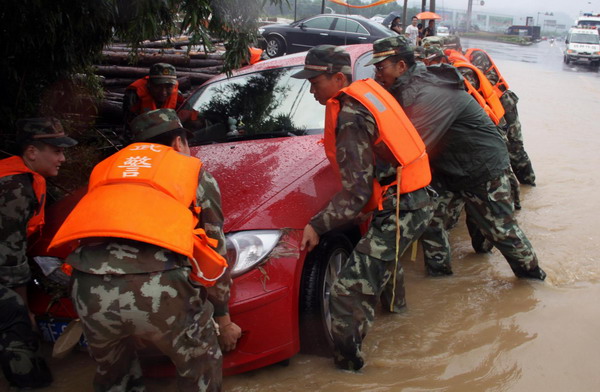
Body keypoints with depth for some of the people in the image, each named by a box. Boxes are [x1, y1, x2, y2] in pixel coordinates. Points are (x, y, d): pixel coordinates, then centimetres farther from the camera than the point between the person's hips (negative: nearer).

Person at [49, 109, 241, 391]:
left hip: (89, 288, 4)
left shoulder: (106, 167, 33)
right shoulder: (195, 172, 24)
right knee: (200, 369, 23)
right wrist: (224, 321, 34)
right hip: (158, 286, -3)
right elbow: (214, 251, 24)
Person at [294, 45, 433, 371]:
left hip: (399, 211, -11)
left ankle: (348, 365, 0)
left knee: (349, 292, -11)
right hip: (416, 200, 11)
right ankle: (394, 301, 65)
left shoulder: (350, 118, -19)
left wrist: (317, 226, -19)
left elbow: (356, 192, -22)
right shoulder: (367, 89, 8)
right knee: (383, 252, 40)